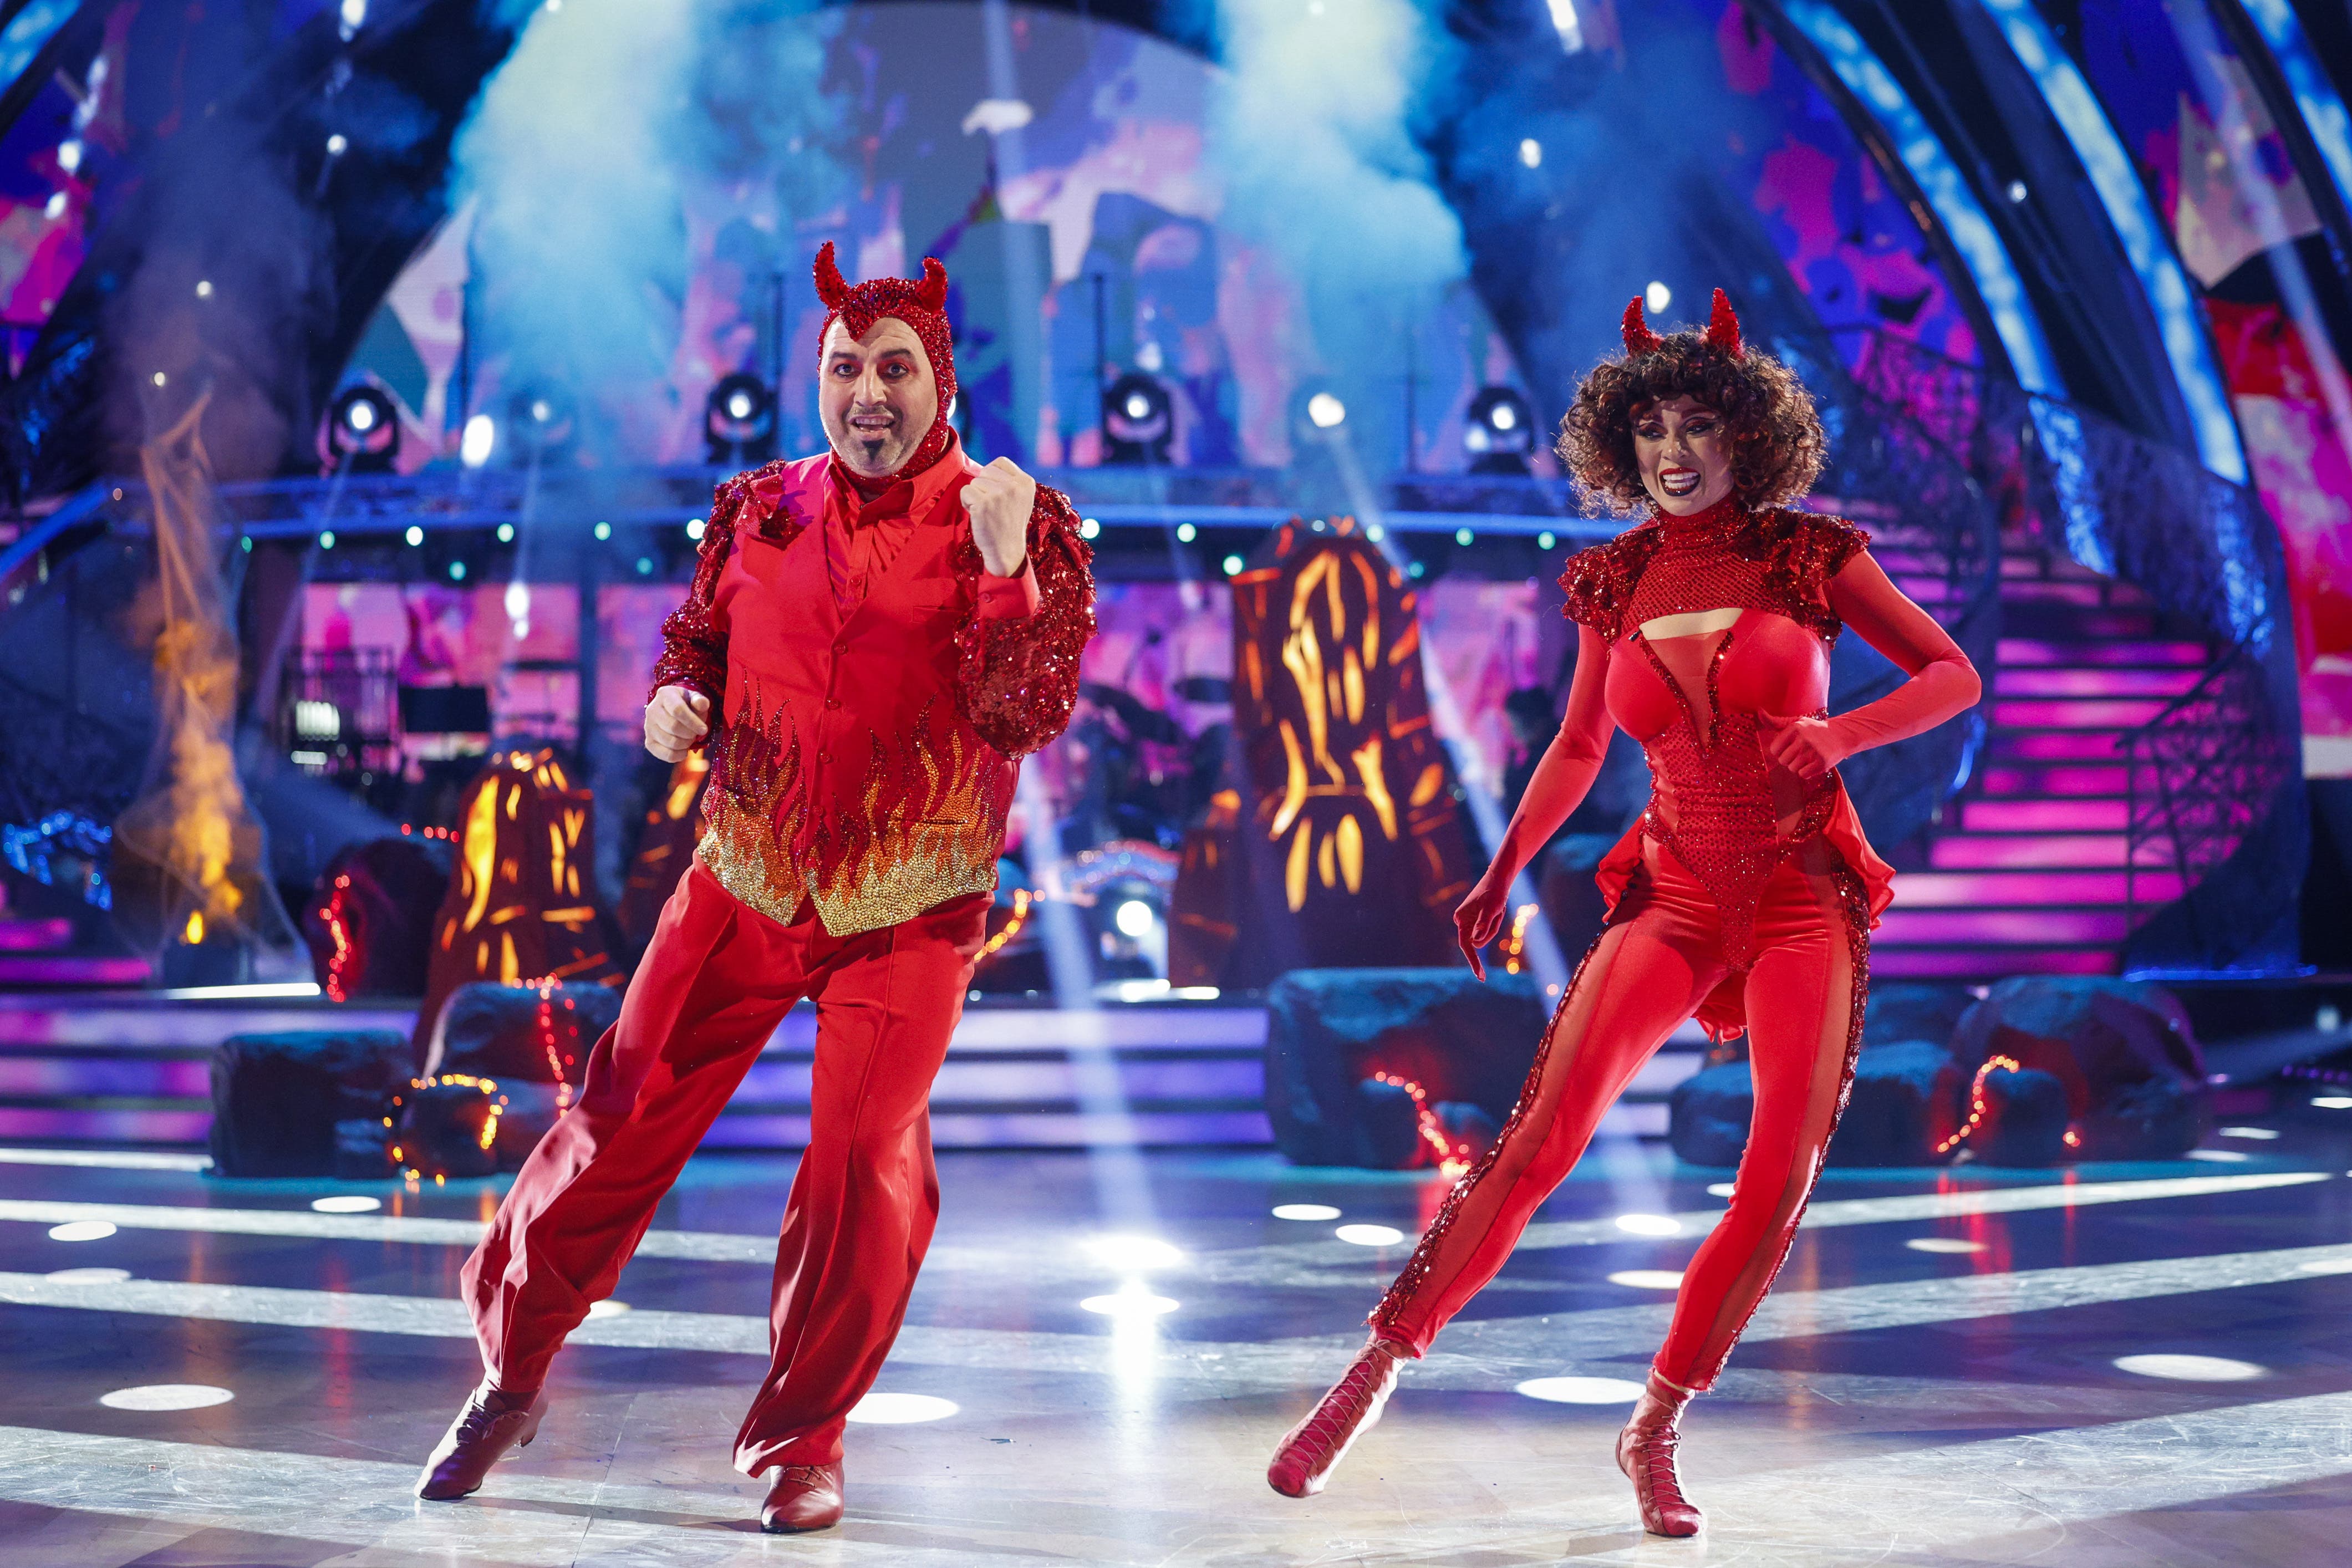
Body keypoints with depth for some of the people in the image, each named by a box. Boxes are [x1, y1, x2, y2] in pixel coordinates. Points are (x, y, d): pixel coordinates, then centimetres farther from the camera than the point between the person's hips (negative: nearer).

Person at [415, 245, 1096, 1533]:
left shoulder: (1016, 522, -3)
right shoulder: (758, 509, 7)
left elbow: (1029, 714, -12)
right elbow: (697, 641, 19)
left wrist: (1005, 566, -25)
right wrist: (676, 701, -4)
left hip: (909, 911, -2)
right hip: (747, 884, 3)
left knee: (868, 1155, -12)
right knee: (620, 1123, 3)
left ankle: (801, 1443, 10)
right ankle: (509, 1372, 25)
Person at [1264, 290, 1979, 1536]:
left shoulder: (1811, 555, -2)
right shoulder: (1615, 583, 4)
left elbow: (1955, 676, 0)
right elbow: (1577, 748, 16)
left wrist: (1841, 733, -18)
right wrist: (1502, 872, 7)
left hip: (1806, 898, 0)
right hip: (1674, 896, 0)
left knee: (1781, 1182, -8)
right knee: (1539, 1140, -14)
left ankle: (1655, 1430, 11)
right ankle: (1374, 1373, -3)